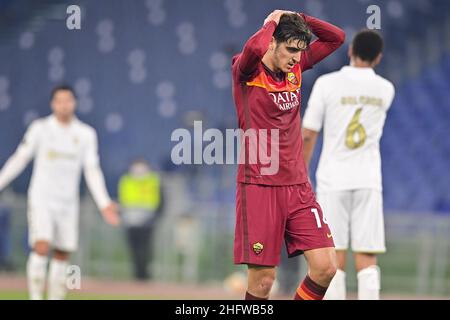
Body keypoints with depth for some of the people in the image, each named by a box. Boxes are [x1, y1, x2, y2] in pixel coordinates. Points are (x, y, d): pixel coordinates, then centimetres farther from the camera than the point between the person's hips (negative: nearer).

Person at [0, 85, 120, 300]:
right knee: (41, 248, -18)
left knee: (62, 256, 4)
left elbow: (92, 171, 4)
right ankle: (35, 297, -12)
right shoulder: (40, 128, -2)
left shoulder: (85, 134, 4)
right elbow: (19, 159, 1)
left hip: (67, 202, 3)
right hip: (41, 200, -3)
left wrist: (104, 204, -4)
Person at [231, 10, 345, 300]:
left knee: (326, 267, -4)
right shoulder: (249, 72, -6)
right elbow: (254, 49, -30)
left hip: (298, 186, 6)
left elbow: (336, 37, 18)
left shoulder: (295, 68, 11)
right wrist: (272, 23, -11)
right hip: (259, 187, -6)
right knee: (262, 280, -7)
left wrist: (298, 18, 6)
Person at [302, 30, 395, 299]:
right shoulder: (386, 90, 4)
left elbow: (308, 135, -3)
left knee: (335, 259, 0)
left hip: (333, 180, -1)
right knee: (367, 259, -1)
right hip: (368, 181, 1)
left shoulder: (327, 84, -4)